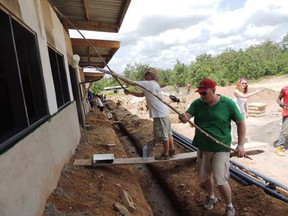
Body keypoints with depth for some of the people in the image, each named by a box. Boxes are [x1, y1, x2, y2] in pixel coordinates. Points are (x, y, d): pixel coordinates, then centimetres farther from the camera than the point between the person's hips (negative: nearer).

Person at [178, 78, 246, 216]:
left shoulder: (228, 104, -11)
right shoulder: (197, 103, -4)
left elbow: (241, 123, -4)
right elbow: (187, 116, -16)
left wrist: (241, 145, -10)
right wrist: (183, 118, -41)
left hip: (221, 149, -4)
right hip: (202, 148, 4)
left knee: (220, 180, -6)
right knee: (204, 177, 17)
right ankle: (211, 197, 47)